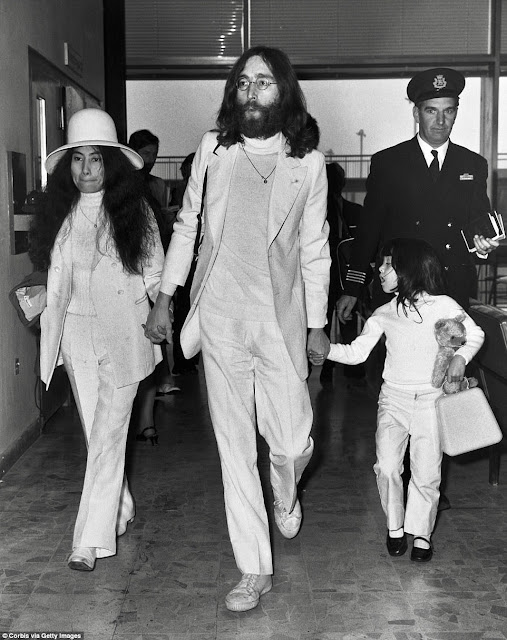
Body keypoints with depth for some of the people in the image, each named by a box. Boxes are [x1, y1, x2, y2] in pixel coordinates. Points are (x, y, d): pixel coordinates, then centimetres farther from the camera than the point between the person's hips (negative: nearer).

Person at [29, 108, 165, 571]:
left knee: (108, 434, -7)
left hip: (124, 334, -4)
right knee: (96, 432, 11)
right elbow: (57, 281, 13)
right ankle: (121, 511, 31)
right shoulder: (61, 215, 7)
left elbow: (155, 275, 1)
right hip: (77, 336, 4)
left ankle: (93, 538, -4)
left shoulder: (134, 211, -2)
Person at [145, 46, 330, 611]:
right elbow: (186, 224, 11)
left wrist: (317, 323, 7)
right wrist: (164, 297, 9)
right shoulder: (213, 148, 3)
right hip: (219, 317, 1)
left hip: (282, 320, 0)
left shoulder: (308, 161, 2)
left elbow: (314, 247, 6)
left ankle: (285, 496, 39)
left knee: (292, 443, 0)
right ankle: (254, 570, 17)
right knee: (235, 448, 4)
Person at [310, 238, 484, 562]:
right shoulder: (384, 314, 3)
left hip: (430, 400, -2)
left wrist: (460, 357, -11)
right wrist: (326, 350, -12)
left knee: (427, 472, -2)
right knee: (387, 467, -9)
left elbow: (475, 333, 7)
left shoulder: (444, 306, -4)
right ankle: (395, 527, 13)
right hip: (393, 398, 2)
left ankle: (421, 533, 19)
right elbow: (357, 352, 2)